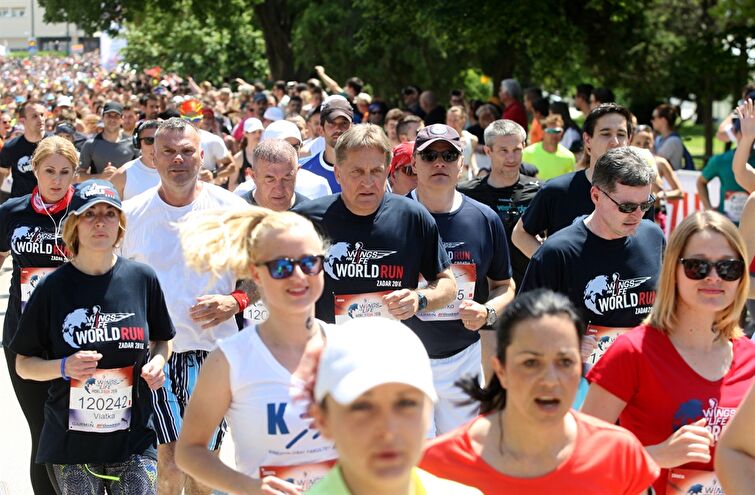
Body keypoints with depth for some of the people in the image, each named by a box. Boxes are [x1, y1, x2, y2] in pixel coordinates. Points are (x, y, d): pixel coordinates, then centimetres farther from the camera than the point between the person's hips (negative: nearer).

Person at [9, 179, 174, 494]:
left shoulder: (142, 279, 0)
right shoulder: (53, 288, -5)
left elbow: (162, 339, 16)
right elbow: (23, 365, 1)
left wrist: (157, 361, -5)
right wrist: (63, 367, -18)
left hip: (134, 437, 1)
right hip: (72, 443, -1)